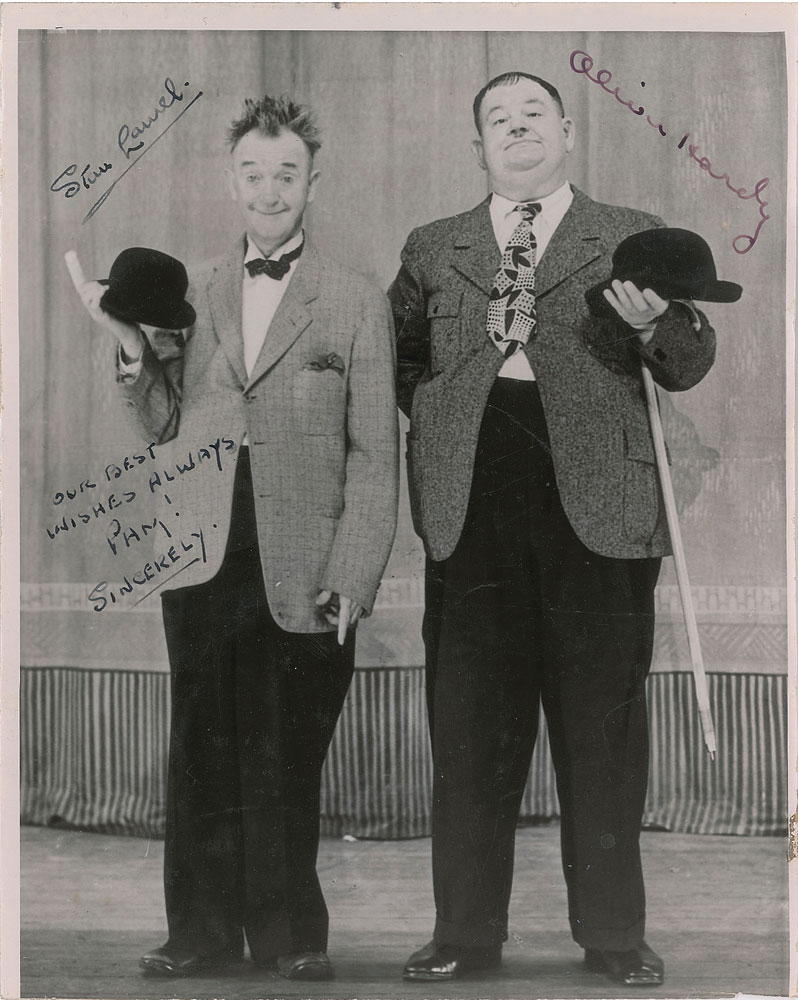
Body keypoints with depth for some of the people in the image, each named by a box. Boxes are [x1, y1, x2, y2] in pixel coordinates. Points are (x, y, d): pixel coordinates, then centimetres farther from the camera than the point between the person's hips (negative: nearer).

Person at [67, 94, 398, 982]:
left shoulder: (356, 304, 1)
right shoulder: (192, 293, 11)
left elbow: (374, 456, -1)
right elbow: (162, 427, 12)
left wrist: (353, 579, -7)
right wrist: (132, 345, -4)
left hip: (302, 572, -3)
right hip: (201, 563, 3)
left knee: (288, 760, 4)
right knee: (203, 752, 6)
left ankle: (288, 935, 17)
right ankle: (202, 934, 17)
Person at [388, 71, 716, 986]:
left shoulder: (632, 239, 11)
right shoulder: (431, 250, 16)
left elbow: (689, 367, 5)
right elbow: (396, 360, 18)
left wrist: (657, 321, -15)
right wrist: (438, 415, 0)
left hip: (597, 500, -1)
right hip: (471, 504, 1)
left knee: (602, 725, 1)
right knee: (469, 725, 3)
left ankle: (612, 934, 10)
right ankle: (466, 933, 12)